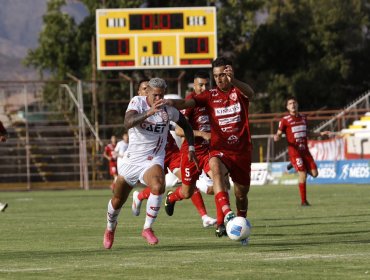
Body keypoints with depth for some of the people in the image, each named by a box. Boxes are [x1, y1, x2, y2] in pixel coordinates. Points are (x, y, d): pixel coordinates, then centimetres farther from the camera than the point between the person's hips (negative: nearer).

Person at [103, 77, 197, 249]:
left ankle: (148, 228, -17)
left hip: (153, 160, 0)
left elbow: (185, 125, 16)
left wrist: (191, 148, 6)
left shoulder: (169, 111, -5)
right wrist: (149, 112, -46)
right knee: (117, 201, 13)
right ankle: (110, 228, 46)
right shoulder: (137, 102, -12)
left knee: (158, 186, -33)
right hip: (132, 159, 0)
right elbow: (128, 123, -32)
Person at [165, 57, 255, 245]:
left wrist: (233, 81, -47)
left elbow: (250, 93, -24)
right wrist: (171, 102, -33)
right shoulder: (210, 96, 5)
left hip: (242, 151, 1)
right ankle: (226, 214, -53)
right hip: (219, 149, -1)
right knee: (216, 168, -36)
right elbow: (187, 103, -9)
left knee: (241, 194, 9)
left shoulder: (239, 92, 1)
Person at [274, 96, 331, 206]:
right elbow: (278, 134, 0)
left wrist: (321, 134, 23)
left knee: (314, 173, -2)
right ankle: (303, 201, -5)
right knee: (302, 174, -14)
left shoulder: (303, 118, 13)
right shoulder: (285, 120, -2)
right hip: (294, 151, -5)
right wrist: (276, 138, -24)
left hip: (305, 150, 5)